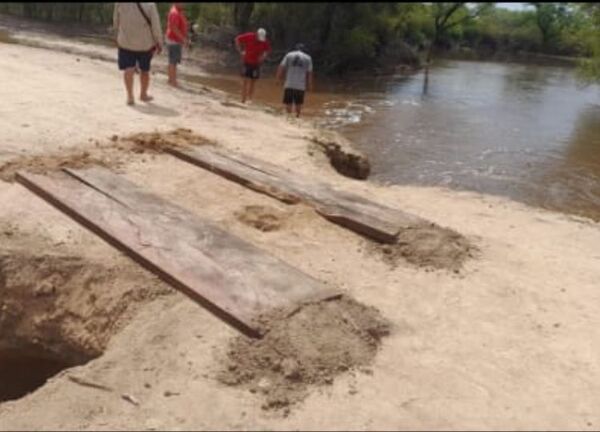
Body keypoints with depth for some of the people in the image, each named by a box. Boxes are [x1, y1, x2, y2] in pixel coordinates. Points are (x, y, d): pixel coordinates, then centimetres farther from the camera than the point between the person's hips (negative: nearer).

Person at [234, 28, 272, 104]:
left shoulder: (265, 42, -10)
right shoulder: (249, 36, -16)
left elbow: (268, 50, 12)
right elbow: (238, 39, -3)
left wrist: (263, 56, -6)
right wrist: (241, 51, -7)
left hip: (256, 63, 2)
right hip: (247, 62, -2)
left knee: (252, 82, 6)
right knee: (245, 80, -3)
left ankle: (249, 99, 13)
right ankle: (243, 99, 0)